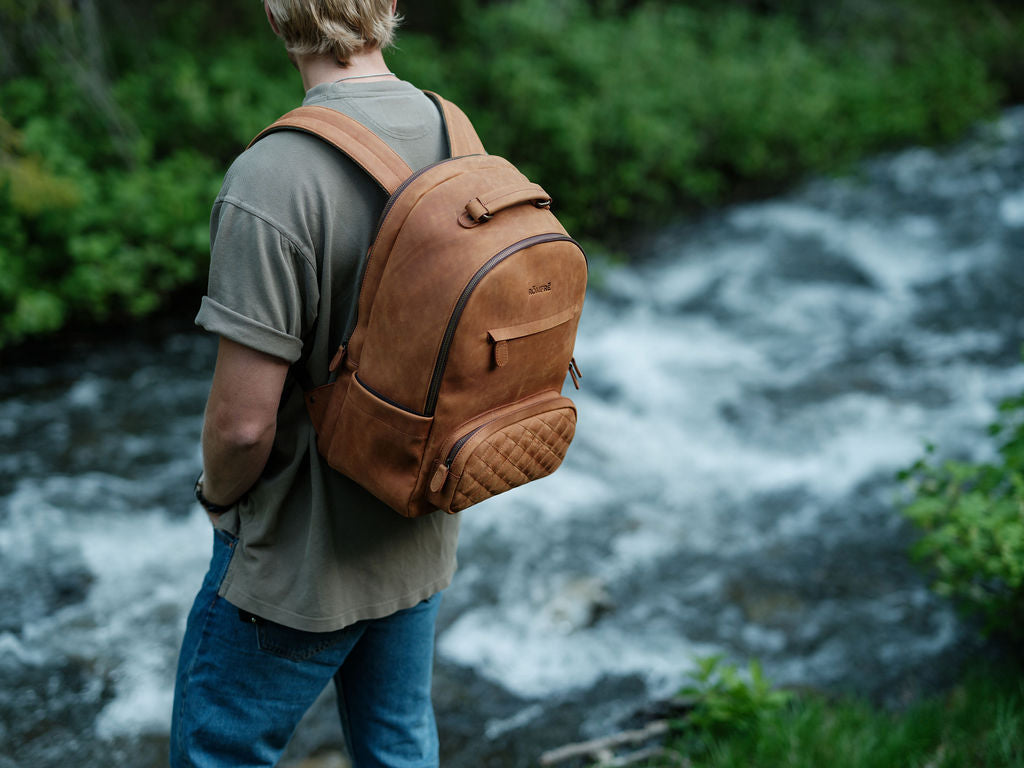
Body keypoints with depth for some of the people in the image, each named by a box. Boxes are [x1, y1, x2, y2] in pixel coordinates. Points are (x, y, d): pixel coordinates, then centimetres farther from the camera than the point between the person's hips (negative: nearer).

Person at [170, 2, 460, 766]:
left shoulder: (272, 180, -29)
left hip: (298, 561, -6)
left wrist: (218, 493, -4)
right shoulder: (456, 136, -6)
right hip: (420, 536, 7)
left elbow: (244, 421, -26)